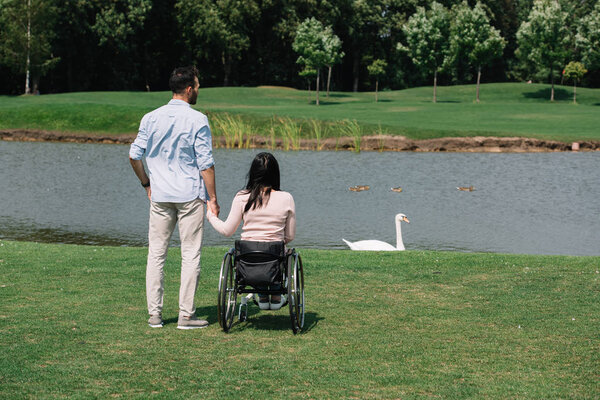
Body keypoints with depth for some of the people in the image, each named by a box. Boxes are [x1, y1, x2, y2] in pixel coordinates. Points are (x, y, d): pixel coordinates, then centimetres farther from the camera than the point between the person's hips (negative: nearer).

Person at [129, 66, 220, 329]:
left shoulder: (151, 118, 4)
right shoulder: (197, 120, -8)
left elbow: (134, 156, 6)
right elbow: (205, 164, -9)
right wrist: (212, 199, -3)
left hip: (160, 196, 4)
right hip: (190, 196, -4)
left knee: (156, 253, 9)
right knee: (190, 254, 2)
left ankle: (154, 314, 9)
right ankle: (186, 315, 2)